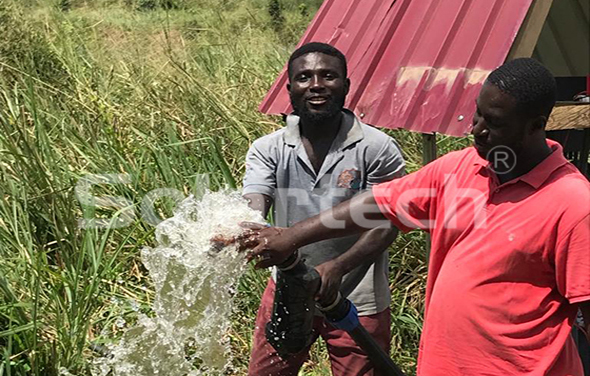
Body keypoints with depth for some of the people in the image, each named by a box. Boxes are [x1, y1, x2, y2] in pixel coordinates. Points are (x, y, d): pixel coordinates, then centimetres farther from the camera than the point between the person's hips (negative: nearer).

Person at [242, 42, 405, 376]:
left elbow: (385, 225, -11)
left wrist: (337, 267, -25)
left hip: (356, 302, -3)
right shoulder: (269, 150, -4)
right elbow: (251, 209, -17)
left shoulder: (377, 149, -13)